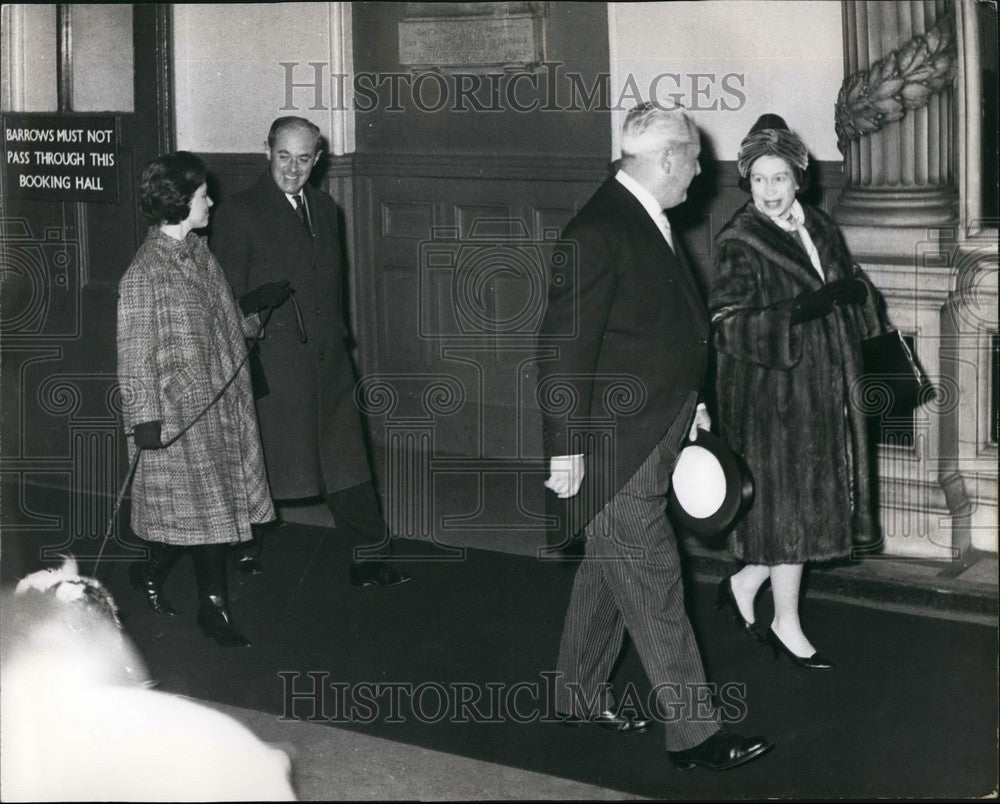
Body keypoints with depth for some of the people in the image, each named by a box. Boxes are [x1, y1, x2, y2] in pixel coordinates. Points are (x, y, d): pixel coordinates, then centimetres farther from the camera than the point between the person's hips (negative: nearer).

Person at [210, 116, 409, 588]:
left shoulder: (324, 209, 14)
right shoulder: (238, 214, -6)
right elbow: (227, 300, -7)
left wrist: (337, 339, 16)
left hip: (327, 364, 5)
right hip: (271, 367, -5)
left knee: (347, 461, 4)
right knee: (260, 466, 6)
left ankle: (370, 558, 8)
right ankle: (245, 550, 24)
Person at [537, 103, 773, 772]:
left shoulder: (649, 224, 10)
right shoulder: (598, 232, -20)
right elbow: (565, 347, -21)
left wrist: (690, 402, 23)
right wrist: (566, 450, -20)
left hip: (654, 436, 10)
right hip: (617, 449, -10)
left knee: (609, 576, 20)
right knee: (653, 591, -4)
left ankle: (582, 697, 33)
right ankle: (695, 734, 0)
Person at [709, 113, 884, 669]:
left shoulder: (820, 229, 7)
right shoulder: (739, 243, -11)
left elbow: (854, 283, 15)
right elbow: (726, 325, -17)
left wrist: (852, 290, -10)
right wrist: (795, 313, -28)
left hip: (825, 391, 7)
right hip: (773, 396, -6)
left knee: (811, 498, 11)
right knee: (787, 503, 0)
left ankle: (744, 584, 30)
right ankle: (786, 626, 15)